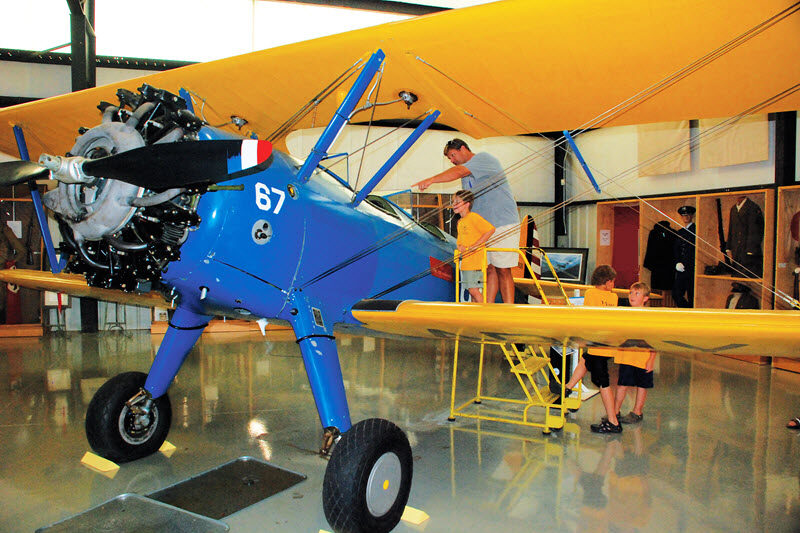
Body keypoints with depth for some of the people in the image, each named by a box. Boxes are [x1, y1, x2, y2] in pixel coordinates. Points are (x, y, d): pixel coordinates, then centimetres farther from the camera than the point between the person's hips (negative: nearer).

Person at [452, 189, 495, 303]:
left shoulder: (473, 217, -9)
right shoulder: (460, 222, 17)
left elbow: (491, 229, -18)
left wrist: (473, 246, -18)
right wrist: (460, 246, -2)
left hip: (476, 262, -8)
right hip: (465, 263, 8)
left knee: (474, 290, -12)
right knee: (471, 291, 10)